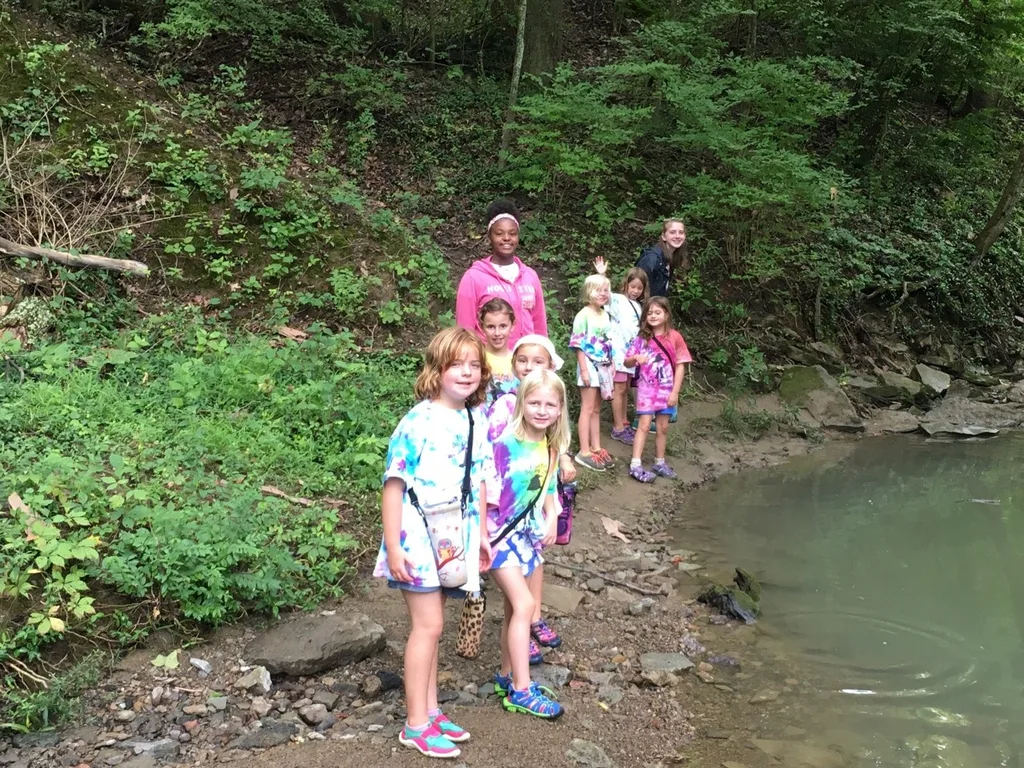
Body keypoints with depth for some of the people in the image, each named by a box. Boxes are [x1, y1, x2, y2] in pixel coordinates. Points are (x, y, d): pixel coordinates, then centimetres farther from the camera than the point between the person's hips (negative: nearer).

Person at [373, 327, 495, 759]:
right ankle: (416, 724, 8)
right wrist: (393, 546, -19)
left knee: (430, 625, 16)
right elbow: (394, 484, -16)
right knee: (428, 626, -3)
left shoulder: (476, 420, 5)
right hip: (418, 536, -6)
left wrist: (481, 534, 17)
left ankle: (429, 711, 26)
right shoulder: (418, 421, -17)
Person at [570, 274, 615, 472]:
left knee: (596, 409, 13)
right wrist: (584, 369, -18)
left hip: (603, 366, 7)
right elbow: (579, 345, -14)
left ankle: (596, 448, 20)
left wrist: (612, 364, 13)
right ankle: (584, 452, -1)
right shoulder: (583, 315, -12)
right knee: (588, 409, -4)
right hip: (590, 365, -7)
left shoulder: (605, 314, 10)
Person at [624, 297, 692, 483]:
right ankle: (636, 466, -9)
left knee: (663, 427, 9)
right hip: (647, 388, -1)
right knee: (644, 425, -8)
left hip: (667, 389, 1)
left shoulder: (674, 337, -6)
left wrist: (675, 391, -9)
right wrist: (635, 358, -20)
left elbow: (680, 365, -5)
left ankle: (659, 463, 23)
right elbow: (627, 362, 4)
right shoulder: (642, 338, -1)